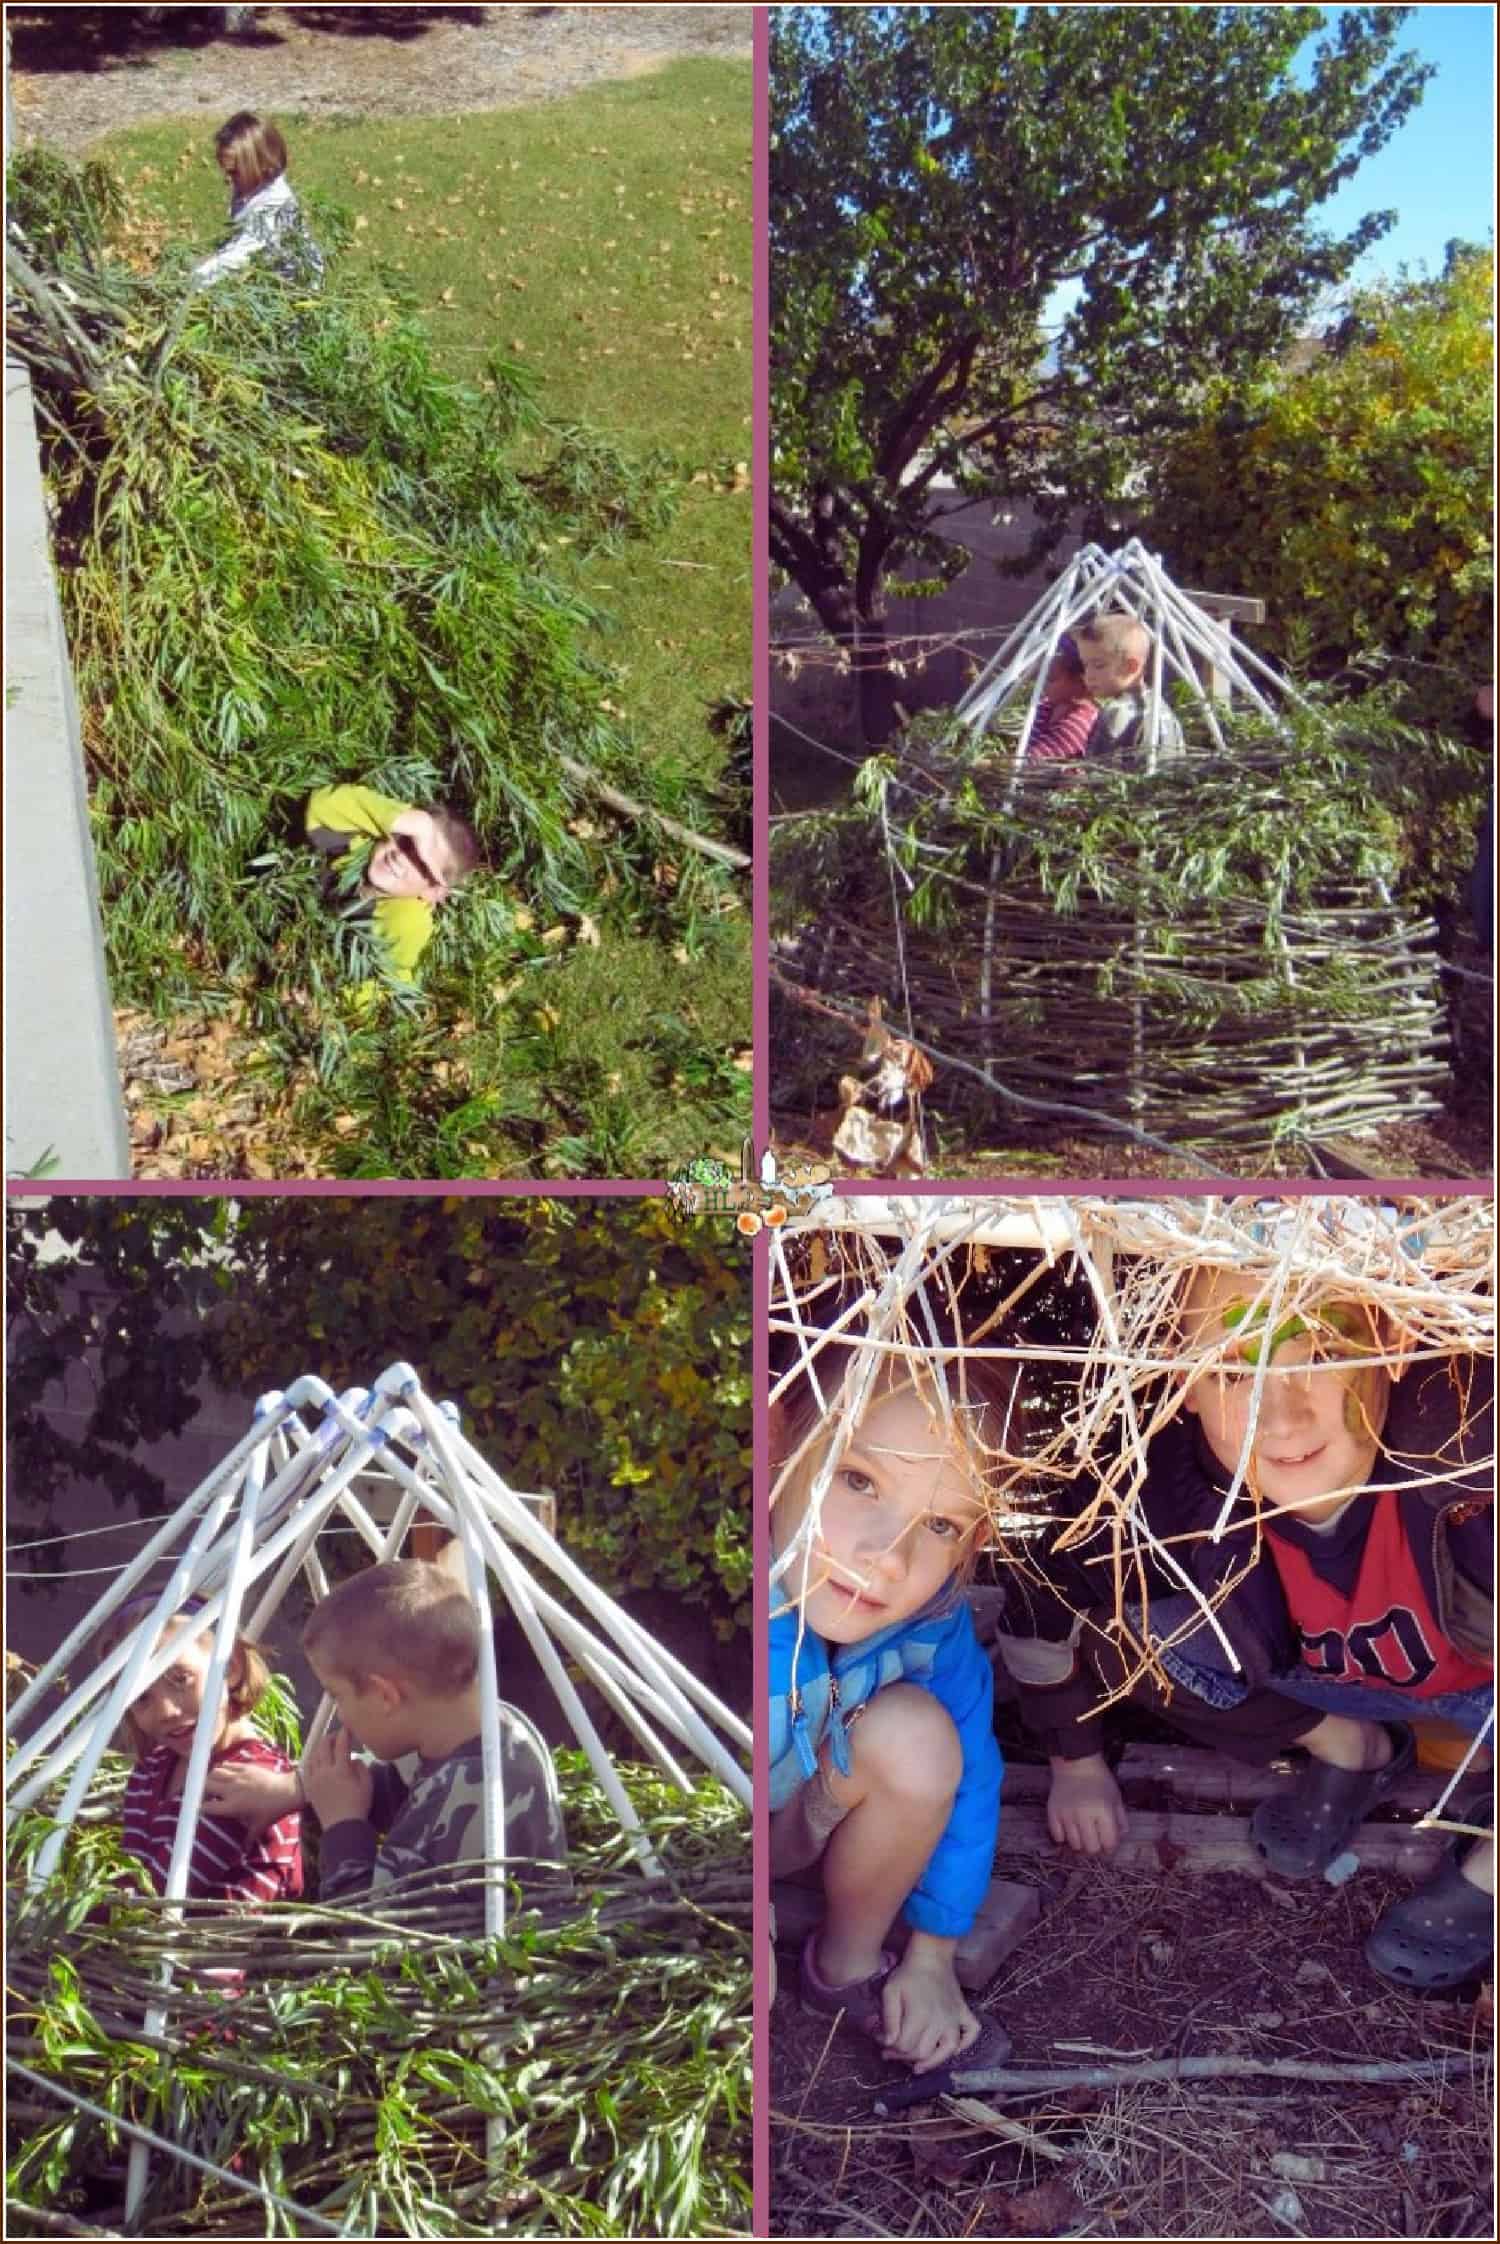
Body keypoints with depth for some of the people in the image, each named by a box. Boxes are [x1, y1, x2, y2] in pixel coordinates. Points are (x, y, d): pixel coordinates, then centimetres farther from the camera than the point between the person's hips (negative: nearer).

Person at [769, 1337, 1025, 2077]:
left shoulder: (926, 1610, -23)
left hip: (786, 1821, 5)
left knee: (916, 1733, -20)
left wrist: (932, 1956, -1)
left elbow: (967, 1774, -6)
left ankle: (848, 1966, 3)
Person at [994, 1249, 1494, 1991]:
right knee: (1120, 1627, -14)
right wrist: (1076, 1762, 5)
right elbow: (1043, 1600, -10)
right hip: (1347, 1680, 3)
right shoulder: (1173, 1483, -29)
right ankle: (1355, 1752, 11)